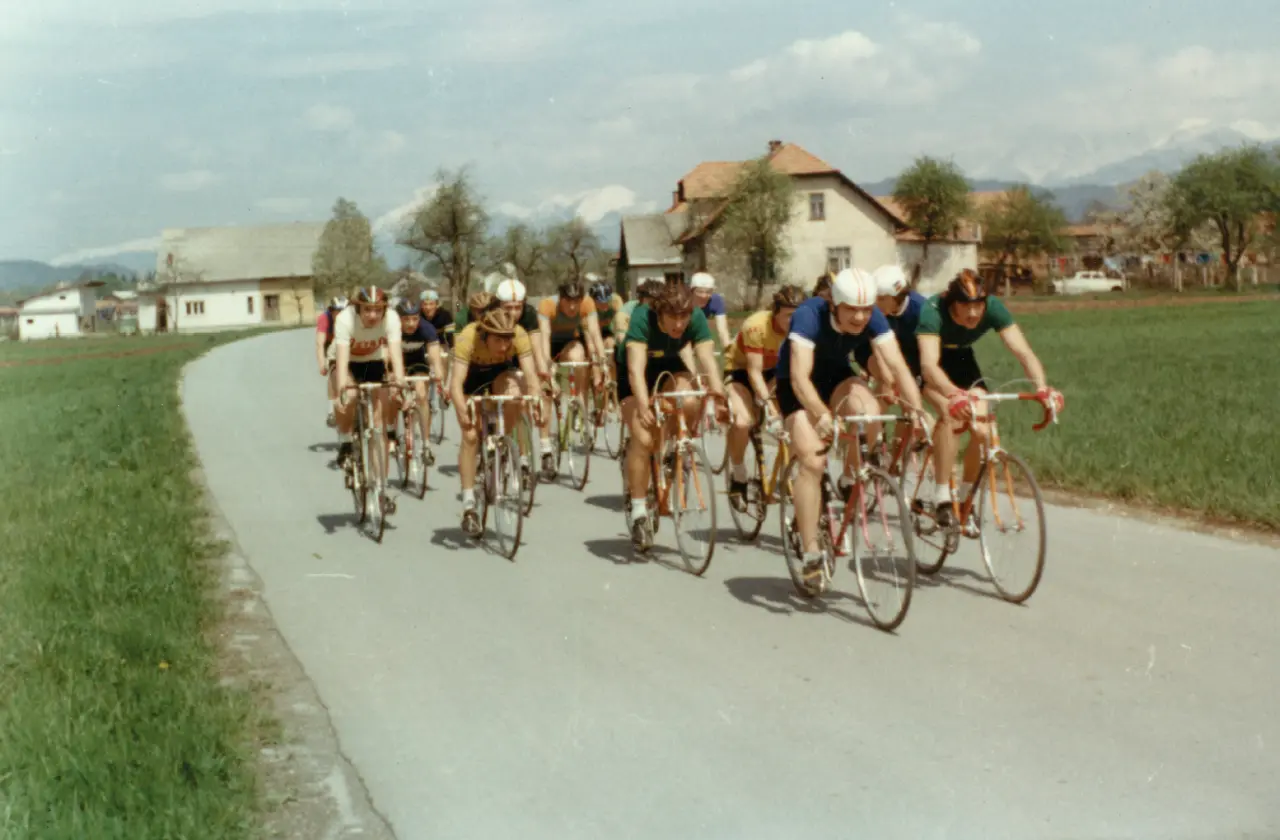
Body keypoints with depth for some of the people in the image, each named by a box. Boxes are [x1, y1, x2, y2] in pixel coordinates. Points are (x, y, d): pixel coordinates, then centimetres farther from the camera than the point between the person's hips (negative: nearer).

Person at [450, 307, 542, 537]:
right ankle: (468, 505, -5)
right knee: (470, 436, -13)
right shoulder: (467, 338, -37)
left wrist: (534, 401, -55)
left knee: (514, 394, -33)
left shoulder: (519, 335, -32)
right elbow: (456, 382, -42)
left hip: (501, 371, 2)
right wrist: (462, 411, -59)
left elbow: (530, 374, -36)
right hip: (472, 374, -1)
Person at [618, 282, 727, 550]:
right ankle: (638, 513, -8)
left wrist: (718, 393, -51)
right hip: (632, 375, -3)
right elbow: (636, 367, -44)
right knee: (643, 439, -20)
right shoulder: (642, 318, -35)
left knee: (689, 404, -30)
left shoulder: (697, 319, -26)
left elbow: (708, 359, -34)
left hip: (669, 366, 3)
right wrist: (643, 405, -58)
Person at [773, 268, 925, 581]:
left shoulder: (872, 318, -22)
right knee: (812, 461, -20)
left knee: (869, 412, -31)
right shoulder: (809, 315, -33)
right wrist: (822, 416, -56)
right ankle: (811, 555, -13)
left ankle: (849, 484, -5)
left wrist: (917, 410, -41)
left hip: (836, 375, 4)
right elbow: (800, 376, -41)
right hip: (796, 384, -3)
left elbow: (897, 365, -28)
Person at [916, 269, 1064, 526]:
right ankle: (941, 499, -23)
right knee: (952, 415, -31)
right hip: (933, 364, -4)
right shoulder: (933, 311, -38)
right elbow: (929, 365, -50)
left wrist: (1042, 387, -51)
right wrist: (954, 395, -68)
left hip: (961, 358, 4)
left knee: (982, 428, -15)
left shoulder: (993, 308, -28)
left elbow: (1023, 351, -33)